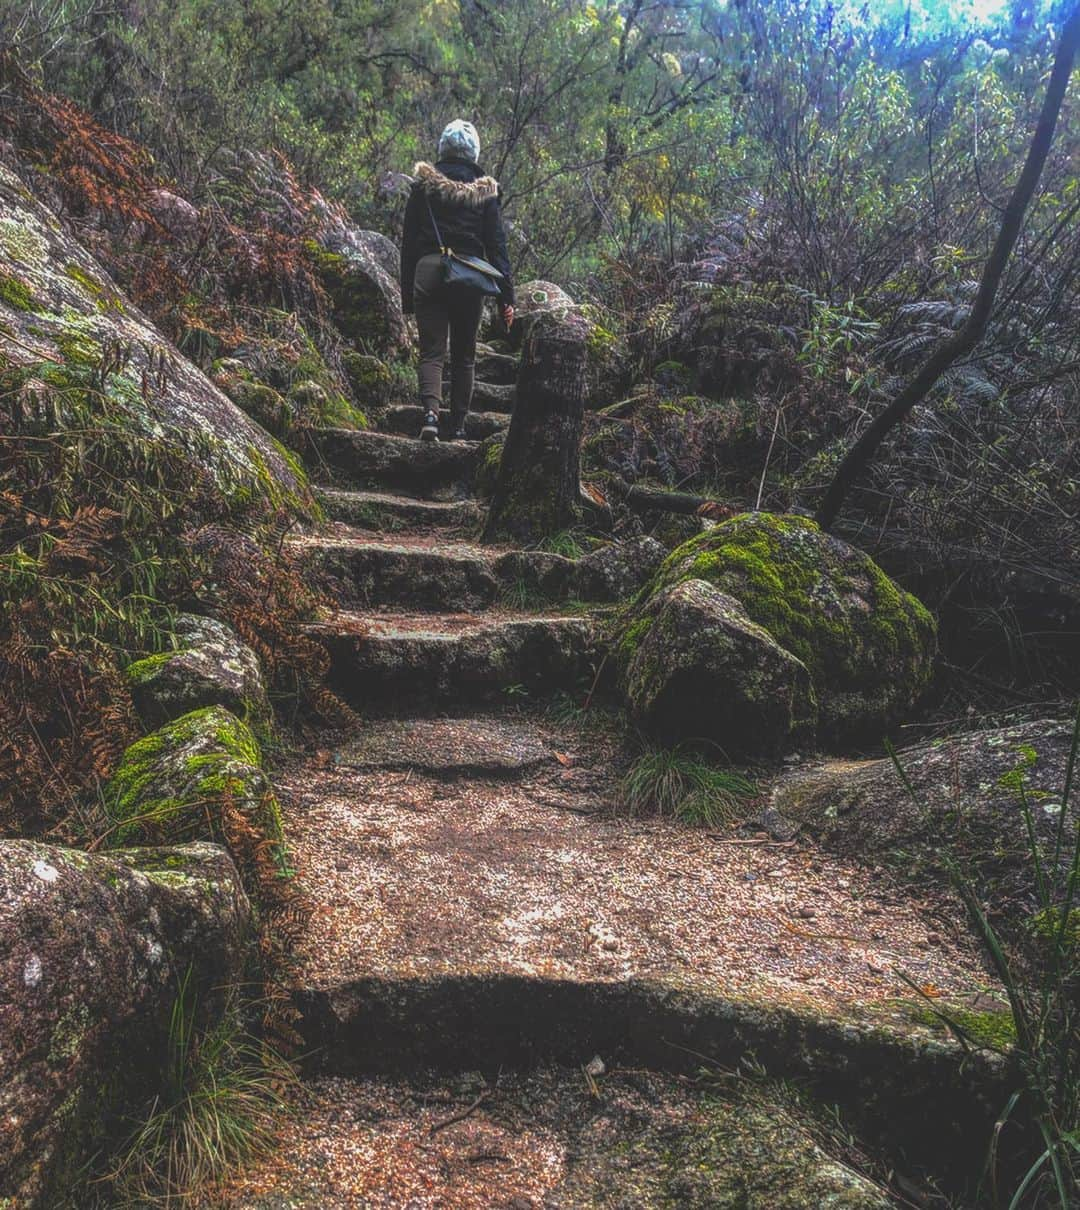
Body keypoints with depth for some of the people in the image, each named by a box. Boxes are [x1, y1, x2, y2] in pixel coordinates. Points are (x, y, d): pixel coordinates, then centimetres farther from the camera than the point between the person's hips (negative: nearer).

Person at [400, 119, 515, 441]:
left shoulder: (423, 184, 7)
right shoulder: (484, 191, 5)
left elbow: (408, 240, 6)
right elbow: (496, 246, 1)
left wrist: (407, 292, 10)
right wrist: (506, 296, 2)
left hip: (428, 272, 0)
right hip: (469, 275, 0)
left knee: (431, 351, -1)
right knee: (464, 355, 10)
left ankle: (430, 413, -25)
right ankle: (458, 427, 10)